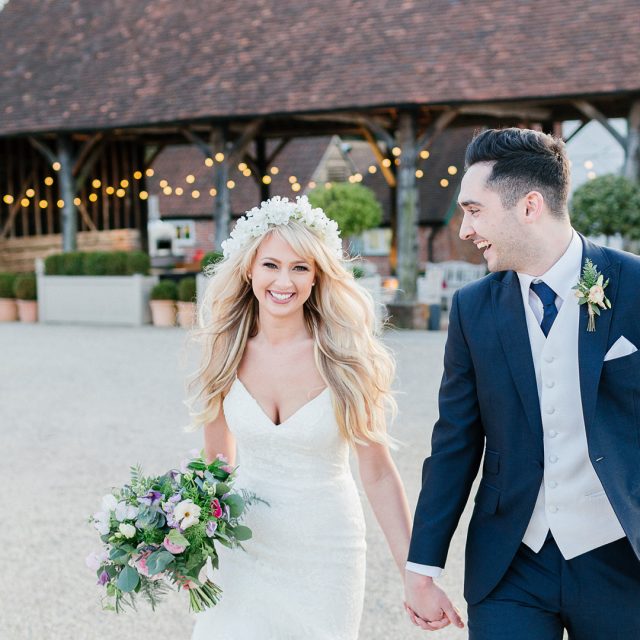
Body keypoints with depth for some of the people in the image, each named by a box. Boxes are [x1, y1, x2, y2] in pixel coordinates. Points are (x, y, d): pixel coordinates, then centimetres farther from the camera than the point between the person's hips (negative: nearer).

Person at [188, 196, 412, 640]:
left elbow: (379, 474, -10)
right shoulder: (228, 355, -6)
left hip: (325, 553, -2)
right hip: (245, 551, 2)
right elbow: (217, 465, 6)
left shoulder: (344, 359, -14)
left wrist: (416, 576, -12)